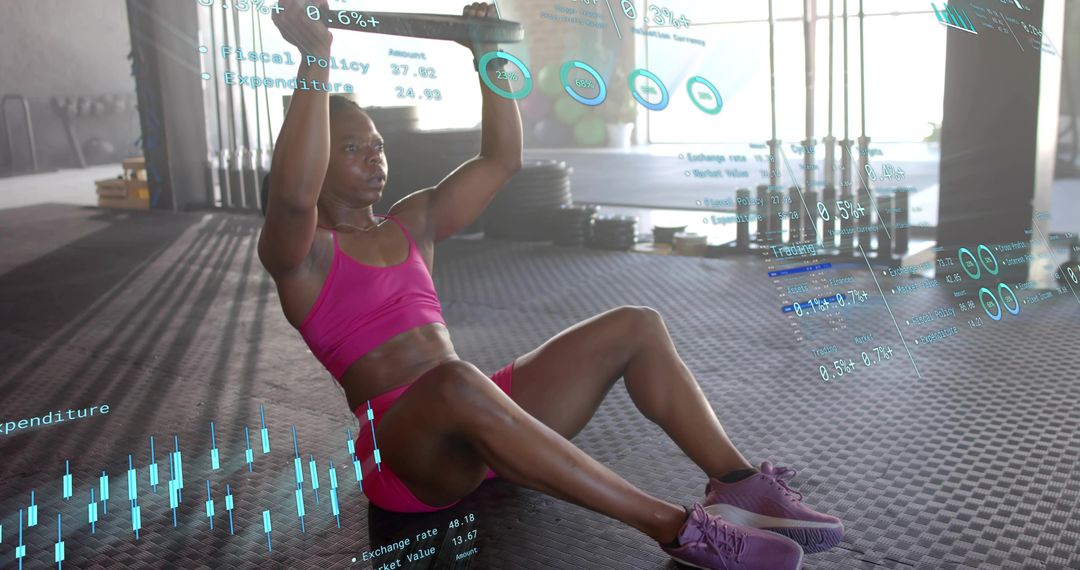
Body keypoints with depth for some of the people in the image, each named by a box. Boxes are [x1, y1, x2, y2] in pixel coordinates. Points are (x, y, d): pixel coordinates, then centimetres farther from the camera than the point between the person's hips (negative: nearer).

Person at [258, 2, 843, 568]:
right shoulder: (301, 252, 0)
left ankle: (741, 483, -14)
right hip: (405, 452, -7)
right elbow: (293, 194, -25)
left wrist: (488, 57, 13)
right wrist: (316, 57, -24)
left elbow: (500, 159, 18)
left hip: (479, 418, 7)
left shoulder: (412, 222, 19)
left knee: (636, 326, -6)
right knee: (458, 382, -43)